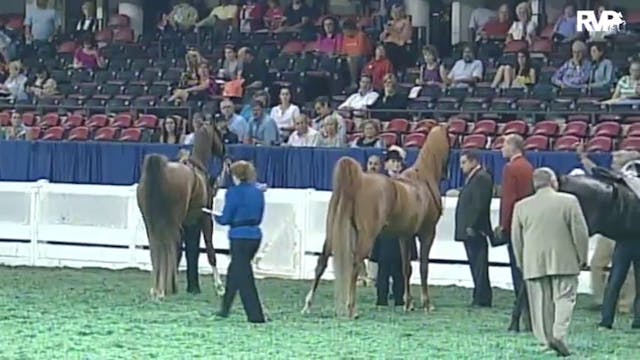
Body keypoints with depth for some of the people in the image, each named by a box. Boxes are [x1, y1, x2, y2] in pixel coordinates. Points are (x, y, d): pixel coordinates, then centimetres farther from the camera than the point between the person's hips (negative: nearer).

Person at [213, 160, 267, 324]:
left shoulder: (234, 192, -12)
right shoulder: (258, 192, 8)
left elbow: (226, 219, -9)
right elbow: (259, 217, 13)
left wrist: (216, 217, 11)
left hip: (240, 237, -7)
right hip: (255, 235, 7)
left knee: (244, 276, -1)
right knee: (234, 271, 21)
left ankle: (256, 315, -4)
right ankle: (225, 309, 31)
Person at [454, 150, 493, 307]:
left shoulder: (481, 178, -13)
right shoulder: (473, 177, 19)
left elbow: (480, 205, -21)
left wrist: (472, 226, -22)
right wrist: (467, 227, 15)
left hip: (475, 230, -11)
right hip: (469, 230, 11)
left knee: (479, 265, -7)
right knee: (476, 265, 12)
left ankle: (482, 299, -6)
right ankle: (480, 297, 16)